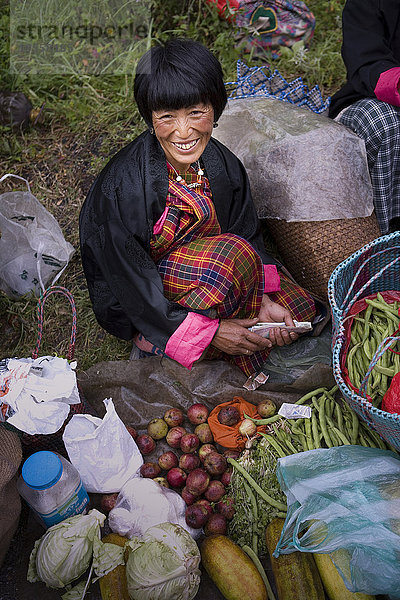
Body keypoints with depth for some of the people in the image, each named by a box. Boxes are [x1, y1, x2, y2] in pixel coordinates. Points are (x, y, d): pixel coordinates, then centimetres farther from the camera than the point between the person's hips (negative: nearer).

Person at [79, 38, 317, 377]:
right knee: (233, 252, -32)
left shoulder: (224, 165, -10)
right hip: (130, 301, -7)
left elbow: (249, 234, -1)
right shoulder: (123, 184, -28)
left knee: (298, 307, -1)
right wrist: (210, 331, -26)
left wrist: (263, 300, -17)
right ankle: (157, 339, -12)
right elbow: (131, 280, -24)